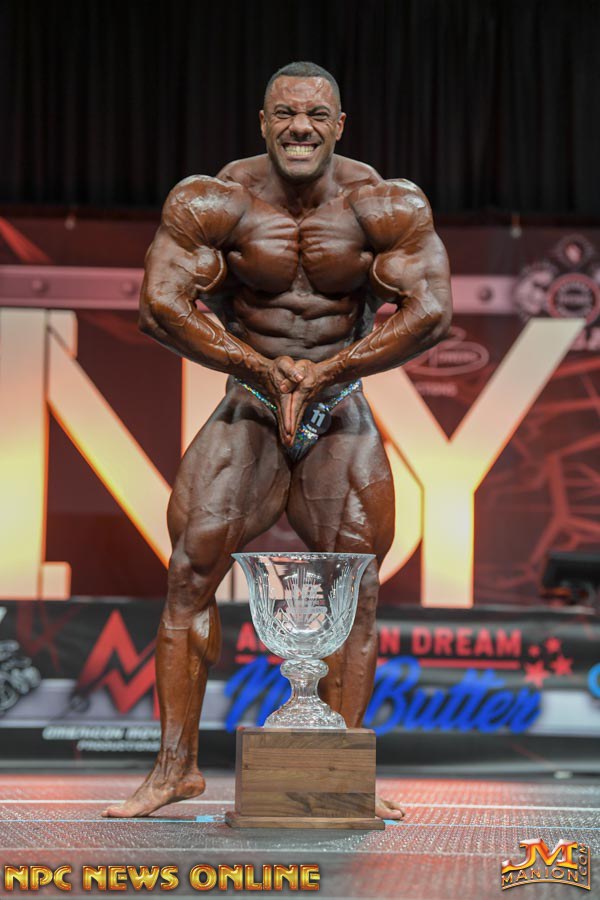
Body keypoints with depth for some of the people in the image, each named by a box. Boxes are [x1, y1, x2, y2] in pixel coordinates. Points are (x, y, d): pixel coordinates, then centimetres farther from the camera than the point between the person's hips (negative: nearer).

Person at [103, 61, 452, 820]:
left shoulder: (386, 207, -9)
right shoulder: (213, 203, -10)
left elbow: (429, 312, -14)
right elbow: (161, 305, -16)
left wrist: (325, 372, -20)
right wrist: (266, 369, -21)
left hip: (341, 421, 1)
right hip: (247, 413, -1)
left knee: (356, 590, -3)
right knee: (190, 572, -12)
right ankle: (176, 765, -6)